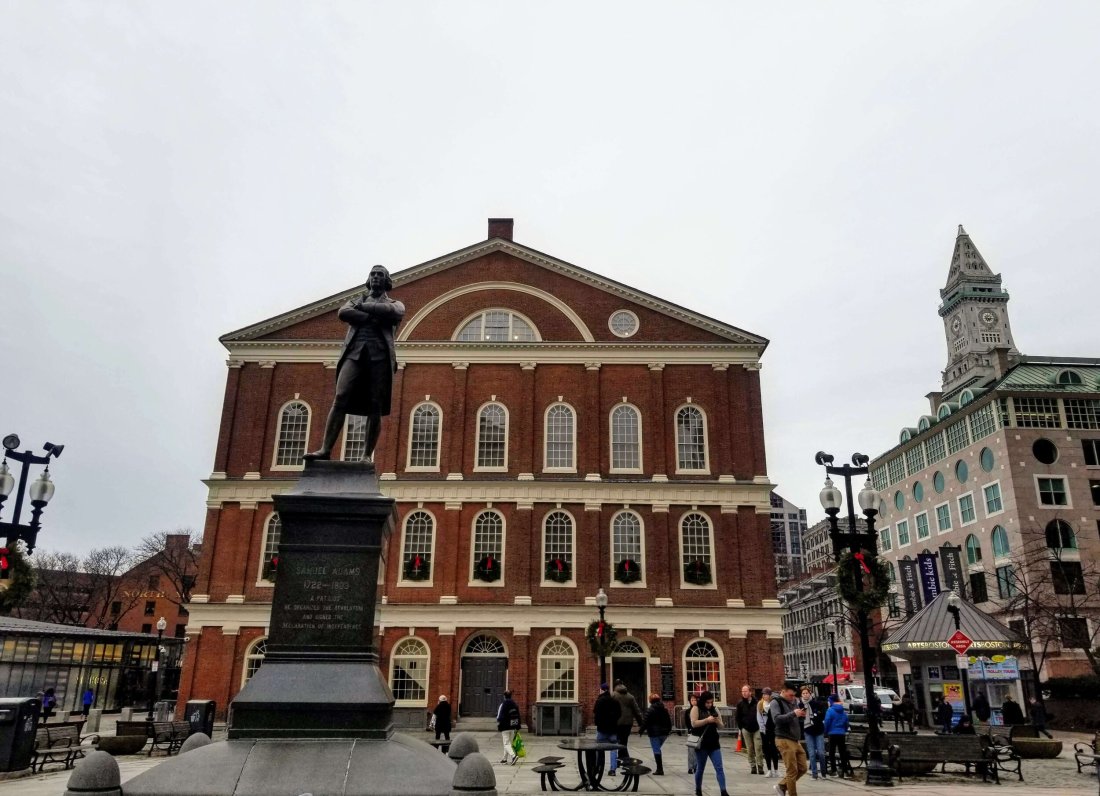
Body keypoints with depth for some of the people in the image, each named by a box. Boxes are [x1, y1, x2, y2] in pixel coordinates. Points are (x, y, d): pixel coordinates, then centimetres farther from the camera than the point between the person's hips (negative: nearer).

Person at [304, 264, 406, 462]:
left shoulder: (394, 303, 22)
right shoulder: (356, 300, 27)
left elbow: (395, 312, -5)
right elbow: (344, 312, 3)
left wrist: (363, 307, 2)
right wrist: (374, 318, -5)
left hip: (380, 354, -1)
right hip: (355, 352, 1)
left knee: (375, 406, -6)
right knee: (340, 399, -14)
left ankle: (368, 455, -6)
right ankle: (325, 449, -19)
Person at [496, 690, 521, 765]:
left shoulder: (503, 704, -12)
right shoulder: (515, 705, 10)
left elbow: (500, 717, -14)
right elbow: (518, 717, 14)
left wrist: (498, 727, -9)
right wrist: (517, 727, 17)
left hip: (505, 727, -7)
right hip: (513, 727, 7)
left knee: (506, 744, -5)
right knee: (509, 743, 17)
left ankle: (513, 756, -23)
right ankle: (506, 758, 26)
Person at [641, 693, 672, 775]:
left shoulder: (650, 710, -9)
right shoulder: (665, 709, 9)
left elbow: (646, 722, -12)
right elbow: (669, 721, 14)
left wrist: (642, 729, -1)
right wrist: (669, 730, 23)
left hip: (654, 733, -6)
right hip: (664, 732, 6)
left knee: (656, 750, -2)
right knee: (658, 749, 18)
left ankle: (659, 769, -4)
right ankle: (660, 768, 14)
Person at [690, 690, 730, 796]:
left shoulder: (714, 710, 10)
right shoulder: (696, 709, -4)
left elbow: (721, 726, 14)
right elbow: (694, 723, -16)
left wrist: (717, 722, -8)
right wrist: (707, 720, -22)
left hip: (714, 743, 4)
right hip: (701, 744, -4)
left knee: (719, 768, -4)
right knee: (700, 768, 8)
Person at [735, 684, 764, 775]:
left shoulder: (756, 702, -6)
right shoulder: (740, 704, 1)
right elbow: (737, 717, 6)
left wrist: (760, 725, -4)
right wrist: (741, 727, 2)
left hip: (756, 729, -2)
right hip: (746, 729, 2)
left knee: (758, 748, -5)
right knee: (749, 749, 5)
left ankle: (760, 767, 2)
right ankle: (753, 767, 13)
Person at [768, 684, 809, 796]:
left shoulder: (793, 702, 16)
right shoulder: (776, 702, -7)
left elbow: (799, 721, 20)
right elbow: (777, 719, -21)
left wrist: (802, 716, -3)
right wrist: (793, 714, -26)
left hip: (796, 740, 8)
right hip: (784, 740, -8)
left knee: (802, 768, 9)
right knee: (792, 771, -5)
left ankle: (782, 786, 22)